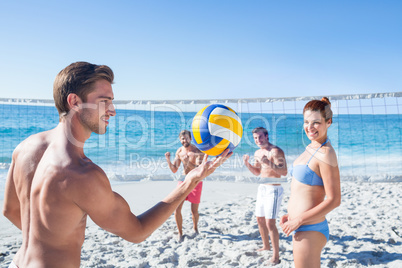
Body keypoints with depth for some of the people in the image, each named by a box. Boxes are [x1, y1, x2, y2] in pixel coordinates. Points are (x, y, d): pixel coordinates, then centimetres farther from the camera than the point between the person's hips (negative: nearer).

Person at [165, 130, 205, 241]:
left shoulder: (198, 152, -13)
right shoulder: (179, 151, 2)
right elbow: (174, 170, 4)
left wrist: (188, 162, -39)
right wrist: (168, 160, -13)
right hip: (183, 180, 3)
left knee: (194, 211, 4)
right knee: (177, 209, -7)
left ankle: (195, 227, 35)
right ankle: (180, 233, 11)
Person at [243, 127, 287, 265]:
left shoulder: (275, 151, -16)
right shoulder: (258, 153, 10)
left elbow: (284, 172, -25)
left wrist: (268, 162, -34)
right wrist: (247, 163, 4)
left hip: (274, 190, -9)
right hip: (262, 188, 9)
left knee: (270, 223, -11)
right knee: (260, 219, 17)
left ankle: (276, 256, -1)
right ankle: (266, 246, 37)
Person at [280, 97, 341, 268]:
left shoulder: (325, 154, -18)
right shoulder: (312, 148, 8)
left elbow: (334, 200, -19)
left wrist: (298, 220, -17)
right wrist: (291, 214, 9)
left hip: (309, 230, -9)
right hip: (303, 228, 9)